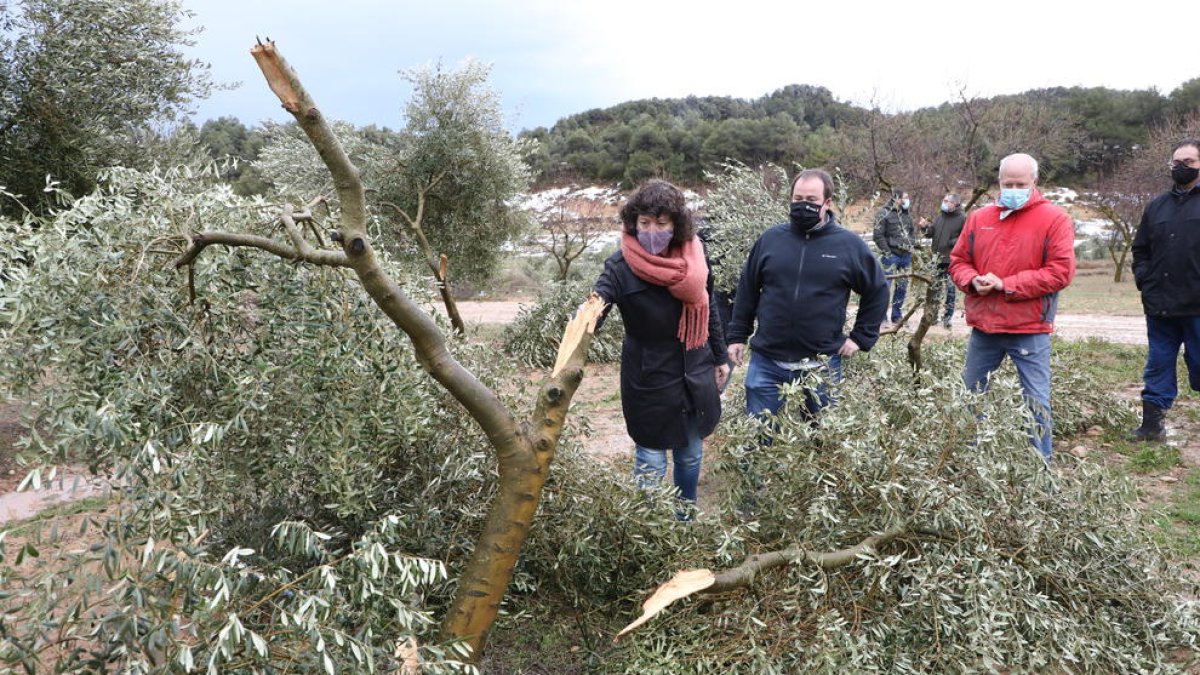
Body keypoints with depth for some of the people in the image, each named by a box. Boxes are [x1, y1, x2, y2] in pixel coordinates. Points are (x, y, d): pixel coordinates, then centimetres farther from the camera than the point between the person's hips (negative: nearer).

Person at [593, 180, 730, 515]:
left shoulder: (694, 256, -6)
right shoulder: (621, 267, -20)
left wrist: (720, 357, 15)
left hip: (695, 377, 5)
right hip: (649, 383, -5)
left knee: (690, 457, 20)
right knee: (651, 467, 4)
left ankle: (685, 521, 41)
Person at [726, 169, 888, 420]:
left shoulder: (849, 244, -2)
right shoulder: (770, 239, 2)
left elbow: (877, 290, 8)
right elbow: (747, 290, 9)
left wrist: (861, 338, 3)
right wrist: (737, 336, 7)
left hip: (823, 366, -1)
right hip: (767, 363, 1)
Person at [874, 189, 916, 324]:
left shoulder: (907, 214, 15)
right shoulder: (884, 213, -7)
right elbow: (878, 235, -11)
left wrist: (911, 246, 11)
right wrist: (887, 253, -15)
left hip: (906, 256, 7)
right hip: (891, 256, -7)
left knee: (903, 287, 10)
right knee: (885, 286, -8)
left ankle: (897, 316, 19)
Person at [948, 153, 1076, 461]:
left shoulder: (1054, 219, -6)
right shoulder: (979, 218, 8)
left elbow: (1061, 271, -14)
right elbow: (958, 261, 12)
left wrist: (1006, 285, -17)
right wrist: (973, 280, -11)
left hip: (1030, 330, -5)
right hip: (983, 326, 5)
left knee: (1037, 401, 1)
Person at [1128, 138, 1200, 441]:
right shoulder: (1157, 206, 12)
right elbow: (1140, 249, 19)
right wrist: (1144, 279, 4)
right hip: (1160, 306, 4)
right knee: (1158, 366, 9)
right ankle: (1151, 424, 14)